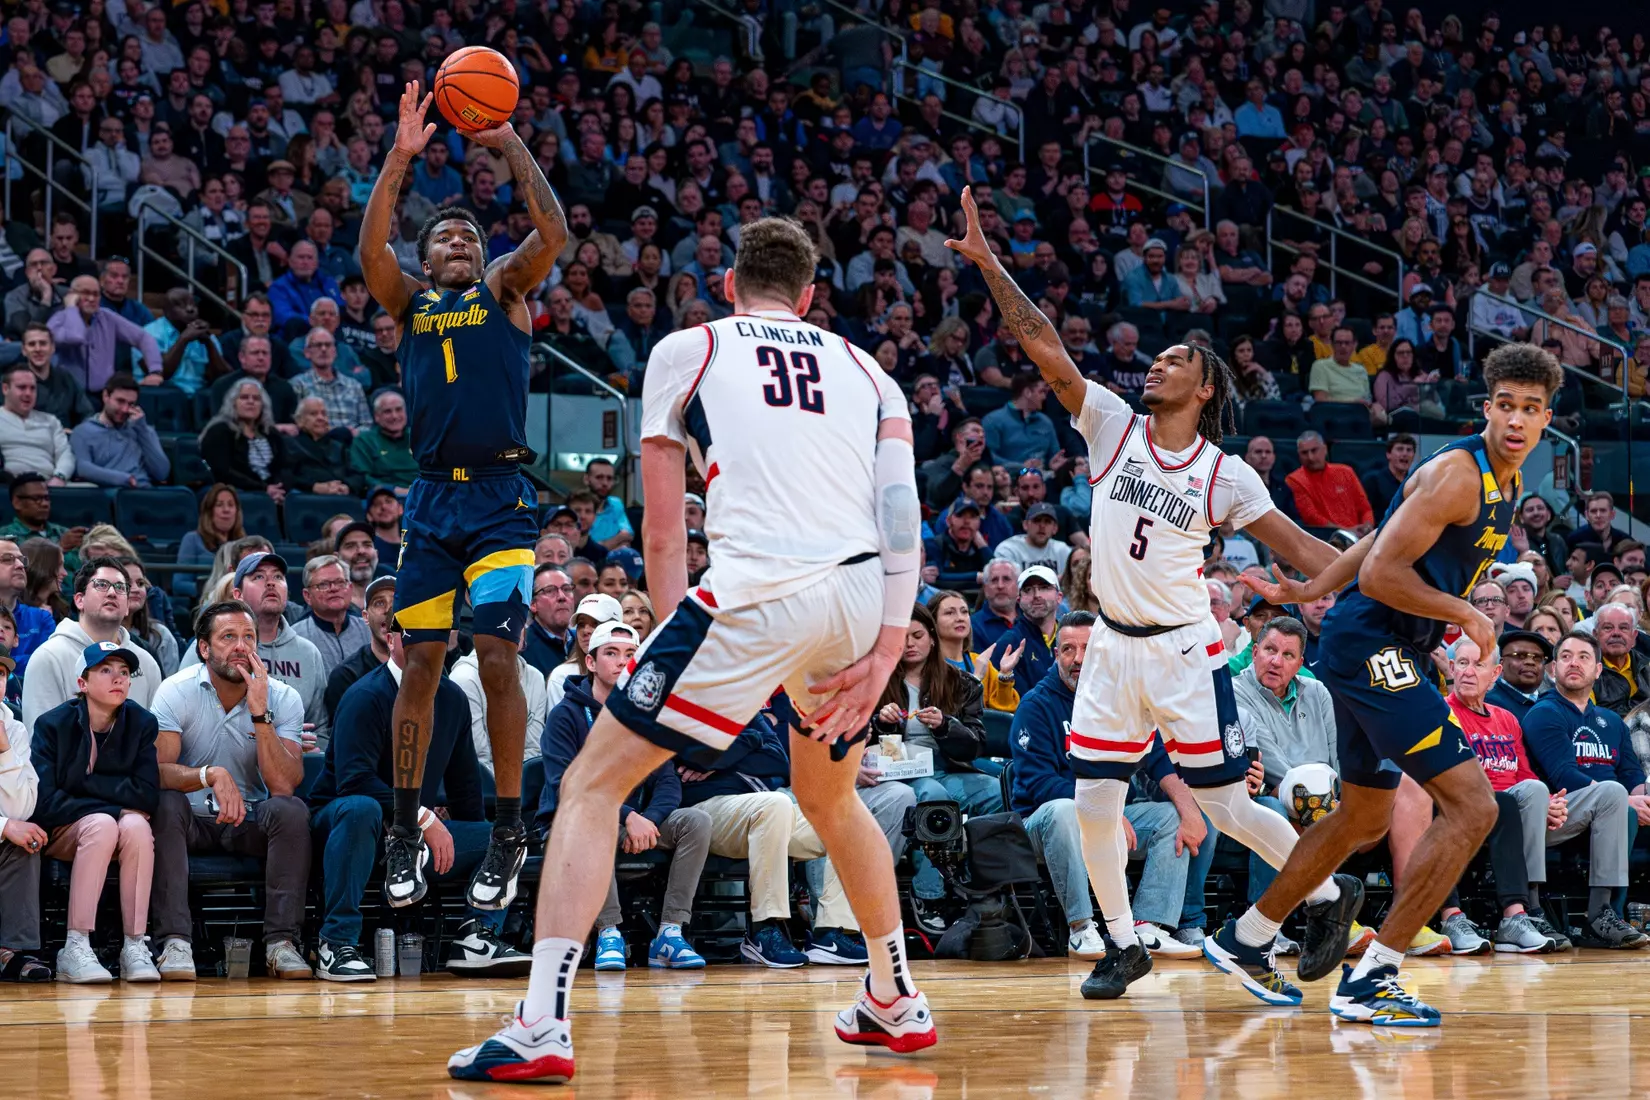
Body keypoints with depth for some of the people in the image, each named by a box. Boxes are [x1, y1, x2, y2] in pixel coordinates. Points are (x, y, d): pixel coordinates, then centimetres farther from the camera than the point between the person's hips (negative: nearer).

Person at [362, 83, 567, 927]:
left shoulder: (506, 291, 10)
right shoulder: (408, 302, 14)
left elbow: (552, 235, -8)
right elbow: (370, 250, -5)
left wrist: (510, 145, -12)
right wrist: (400, 157, -13)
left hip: (500, 499, -2)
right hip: (431, 500, 2)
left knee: (498, 658, -10)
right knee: (420, 664, 2)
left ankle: (508, 837, -1)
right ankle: (405, 837, 12)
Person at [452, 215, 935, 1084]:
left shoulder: (684, 351, 15)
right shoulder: (865, 370, 23)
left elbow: (663, 537, 12)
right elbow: (903, 518, 9)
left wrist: (680, 635, 20)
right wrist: (886, 649, 5)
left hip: (758, 593, -5)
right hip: (864, 596, 5)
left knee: (592, 786, 3)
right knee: (828, 797, 32)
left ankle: (541, 1025, -11)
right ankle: (896, 1005, 40)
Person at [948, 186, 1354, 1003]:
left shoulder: (1226, 476, -4)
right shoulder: (1113, 426, 1)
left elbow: (1298, 546, -1)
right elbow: (1041, 343, -5)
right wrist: (988, 265, -13)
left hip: (1185, 650, -3)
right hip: (1115, 645, 3)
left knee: (1227, 806, -2)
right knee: (1094, 801, -1)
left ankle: (1330, 895, 21)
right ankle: (1124, 946, 14)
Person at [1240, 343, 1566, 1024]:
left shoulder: (1507, 481, 14)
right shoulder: (1456, 473, -17)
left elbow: (1385, 539, 21)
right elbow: (1380, 573, -23)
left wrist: (1308, 593, 19)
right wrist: (1466, 614, -16)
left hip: (1381, 658, 10)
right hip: (1374, 648, -10)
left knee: (1364, 819, 23)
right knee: (1472, 807, -15)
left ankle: (1246, 939, 36)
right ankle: (1369, 980, -14)